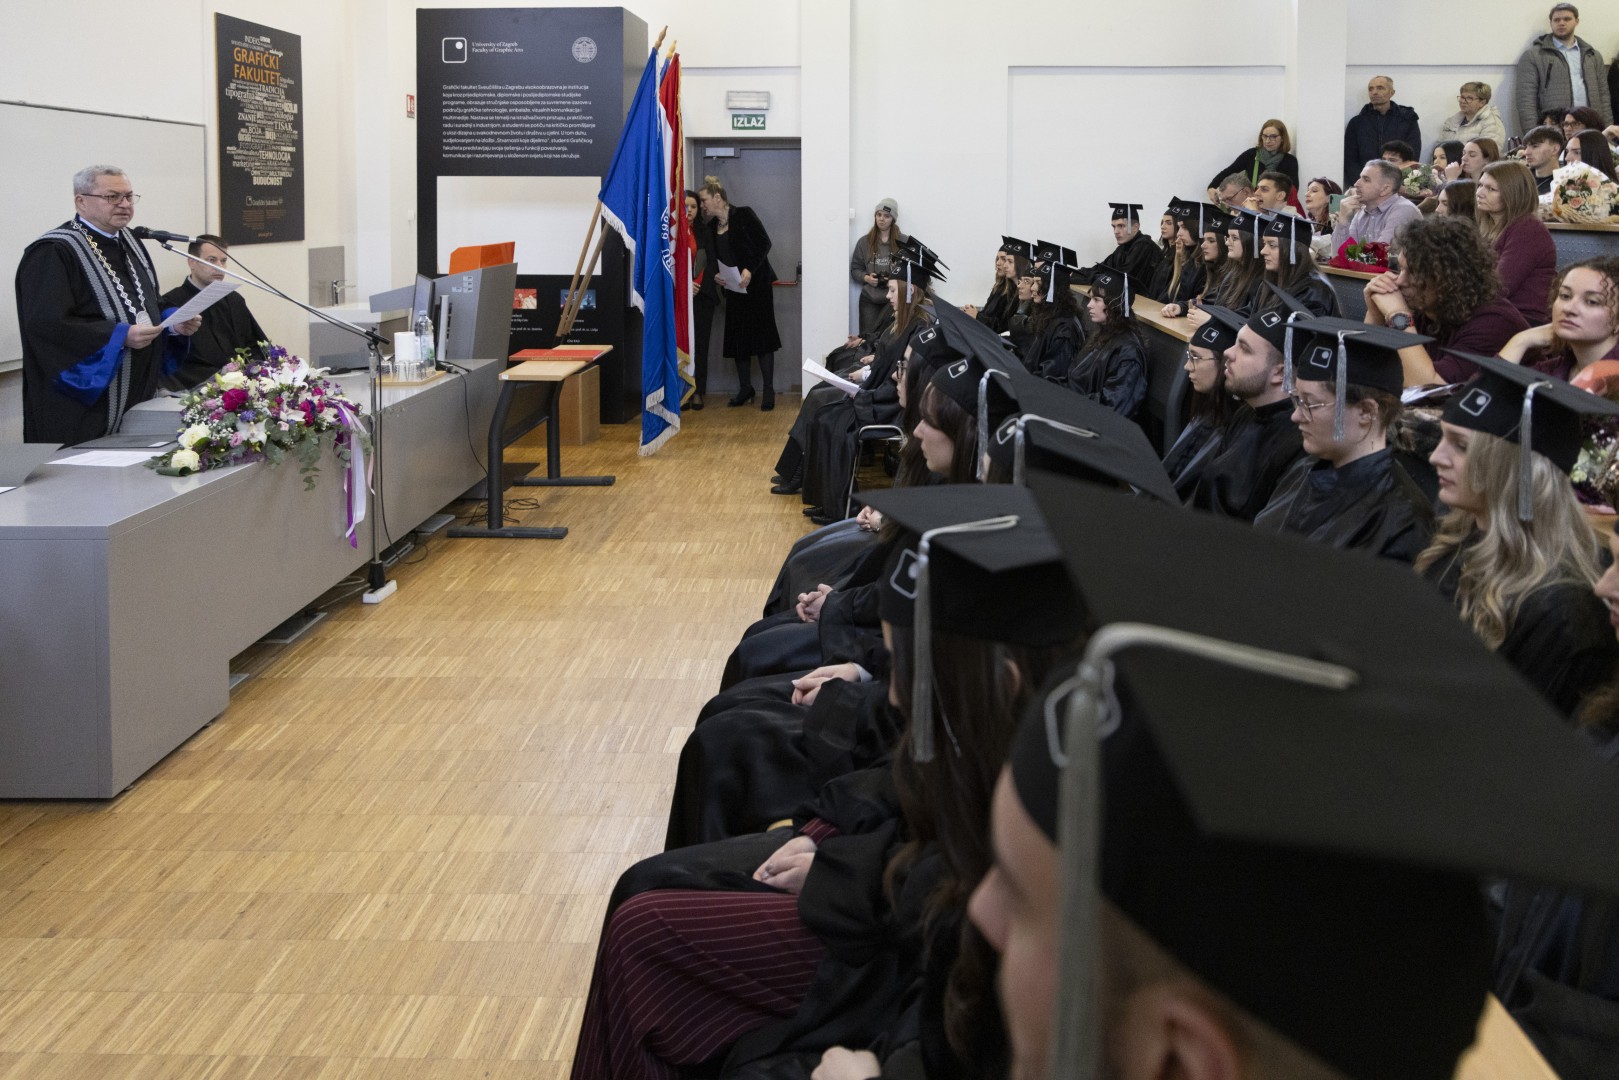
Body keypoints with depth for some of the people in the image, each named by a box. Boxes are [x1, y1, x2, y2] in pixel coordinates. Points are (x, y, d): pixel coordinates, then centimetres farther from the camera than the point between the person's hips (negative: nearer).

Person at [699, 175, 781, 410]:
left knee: (761, 334, -6)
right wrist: (717, 275, -7)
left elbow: (764, 243, -13)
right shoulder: (713, 226, 8)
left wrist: (750, 269, -22)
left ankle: (769, 390, -3)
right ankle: (745, 388, 17)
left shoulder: (743, 215, -10)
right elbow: (717, 259, 14)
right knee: (736, 337, 6)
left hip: (756, 283, -6)